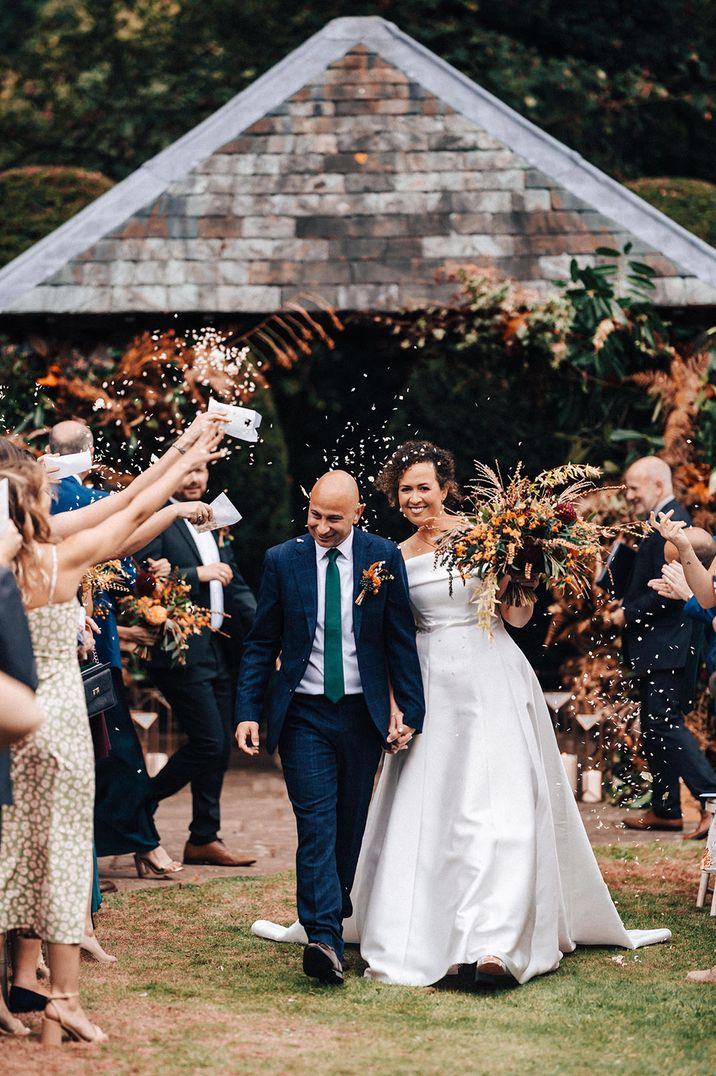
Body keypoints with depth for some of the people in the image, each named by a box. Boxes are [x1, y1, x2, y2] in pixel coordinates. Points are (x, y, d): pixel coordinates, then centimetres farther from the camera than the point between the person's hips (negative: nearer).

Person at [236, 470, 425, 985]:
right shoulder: (283, 560, 0)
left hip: (363, 713, 1)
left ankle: (335, 912, 30)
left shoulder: (383, 557, -1)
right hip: (304, 715, -1)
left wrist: (409, 709, -1)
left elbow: (401, 640, 3)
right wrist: (248, 711, -4)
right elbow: (261, 644, 4)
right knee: (317, 825, -11)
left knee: (350, 824, 11)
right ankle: (324, 939, -19)